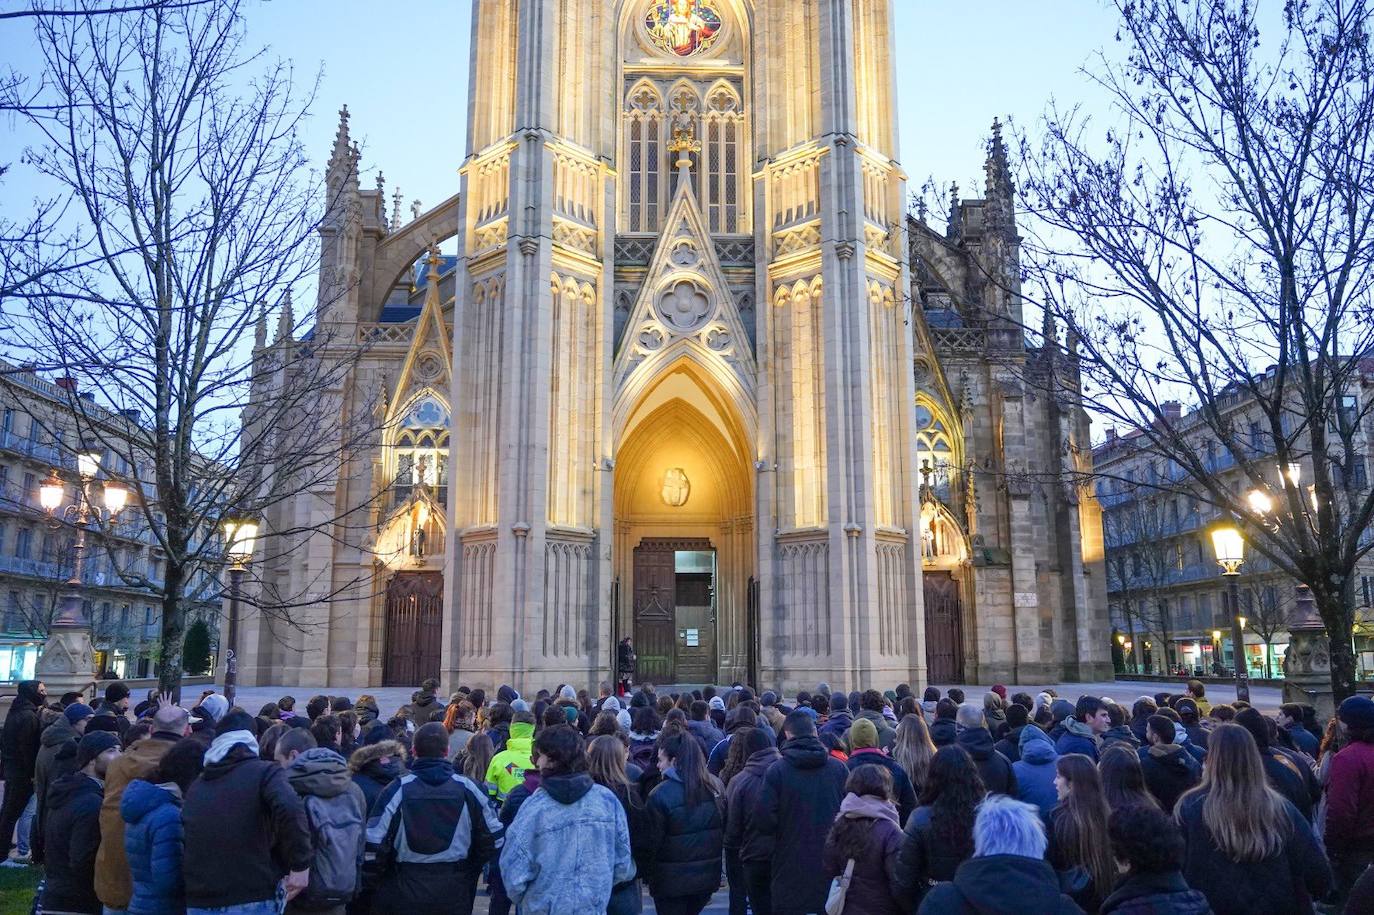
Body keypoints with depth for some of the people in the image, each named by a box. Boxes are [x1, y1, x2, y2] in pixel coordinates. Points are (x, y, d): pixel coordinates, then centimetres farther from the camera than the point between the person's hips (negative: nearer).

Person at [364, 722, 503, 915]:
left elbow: (373, 845, -13)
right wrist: (470, 871, 14)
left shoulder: (397, 790, -10)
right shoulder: (468, 788, -5)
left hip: (404, 894, -1)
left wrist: (382, 872, 6)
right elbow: (493, 839, 1)